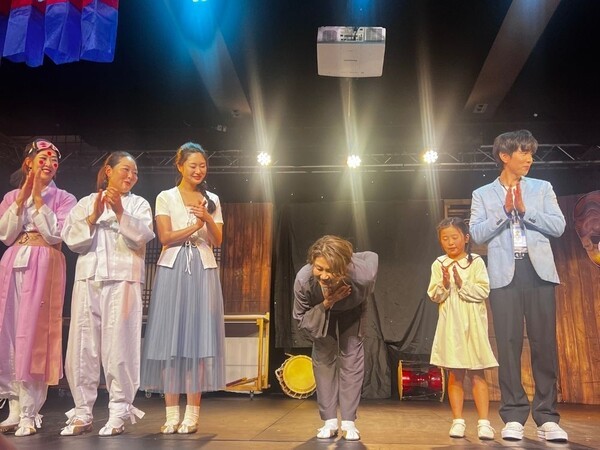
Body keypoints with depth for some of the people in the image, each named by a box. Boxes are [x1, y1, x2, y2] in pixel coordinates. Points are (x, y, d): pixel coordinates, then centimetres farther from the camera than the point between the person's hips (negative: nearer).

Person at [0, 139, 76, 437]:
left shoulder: (63, 198, 8)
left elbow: (54, 234, -5)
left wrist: (38, 198, -5)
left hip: (44, 267, -3)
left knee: (34, 334, -7)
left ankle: (29, 413, -3)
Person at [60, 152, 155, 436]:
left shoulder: (138, 204, 14)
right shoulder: (86, 202, 18)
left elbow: (143, 235, -4)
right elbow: (71, 238, 6)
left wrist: (120, 212, -14)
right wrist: (93, 218, -7)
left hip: (123, 279, -2)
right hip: (88, 278, 2)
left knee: (119, 344, -6)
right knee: (83, 345, 1)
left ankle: (118, 413, 1)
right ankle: (82, 413, 11)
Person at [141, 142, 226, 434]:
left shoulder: (212, 201, 13)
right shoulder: (166, 197, 7)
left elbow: (217, 241, 7)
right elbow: (166, 238, -3)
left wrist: (207, 219, -10)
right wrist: (195, 226, -11)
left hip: (203, 271, 2)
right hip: (173, 270, -1)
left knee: (198, 338, -2)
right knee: (170, 338, -3)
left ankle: (192, 413, 3)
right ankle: (171, 413, 4)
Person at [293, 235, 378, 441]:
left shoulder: (362, 275, -45)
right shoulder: (303, 280, -43)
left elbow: (372, 256, -17)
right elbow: (300, 319, -24)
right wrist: (325, 305, -42)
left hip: (351, 315, 0)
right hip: (322, 314, 1)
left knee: (351, 360, -5)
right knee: (323, 360, -1)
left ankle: (349, 422, 7)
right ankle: (329, 421, 11)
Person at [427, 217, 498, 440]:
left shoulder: (476, 261, 0)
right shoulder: (438, 265, 4)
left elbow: (483, 291, -8)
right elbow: (434, 296, -2)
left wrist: (462, 284, -19)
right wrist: (444, 284, -20)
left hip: (472, 324, -1)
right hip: (450, 325, 2)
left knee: (477, 374, 1)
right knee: (454, 375, 5)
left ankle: (483, 422, 4)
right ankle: (458, 421, 13)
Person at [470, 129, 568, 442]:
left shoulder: (542, 188, 14)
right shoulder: (482, 194, 11)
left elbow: (558, 226, 2)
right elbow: (477, 234, -1)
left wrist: (525, 209, -7)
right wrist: (504, 211, -10)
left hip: (539, 273, 1)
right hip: (504, 276, -1)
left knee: (545, 343, 0)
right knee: (509, 344, -2)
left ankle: (546, 417, 8)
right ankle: (513, 417, 5)